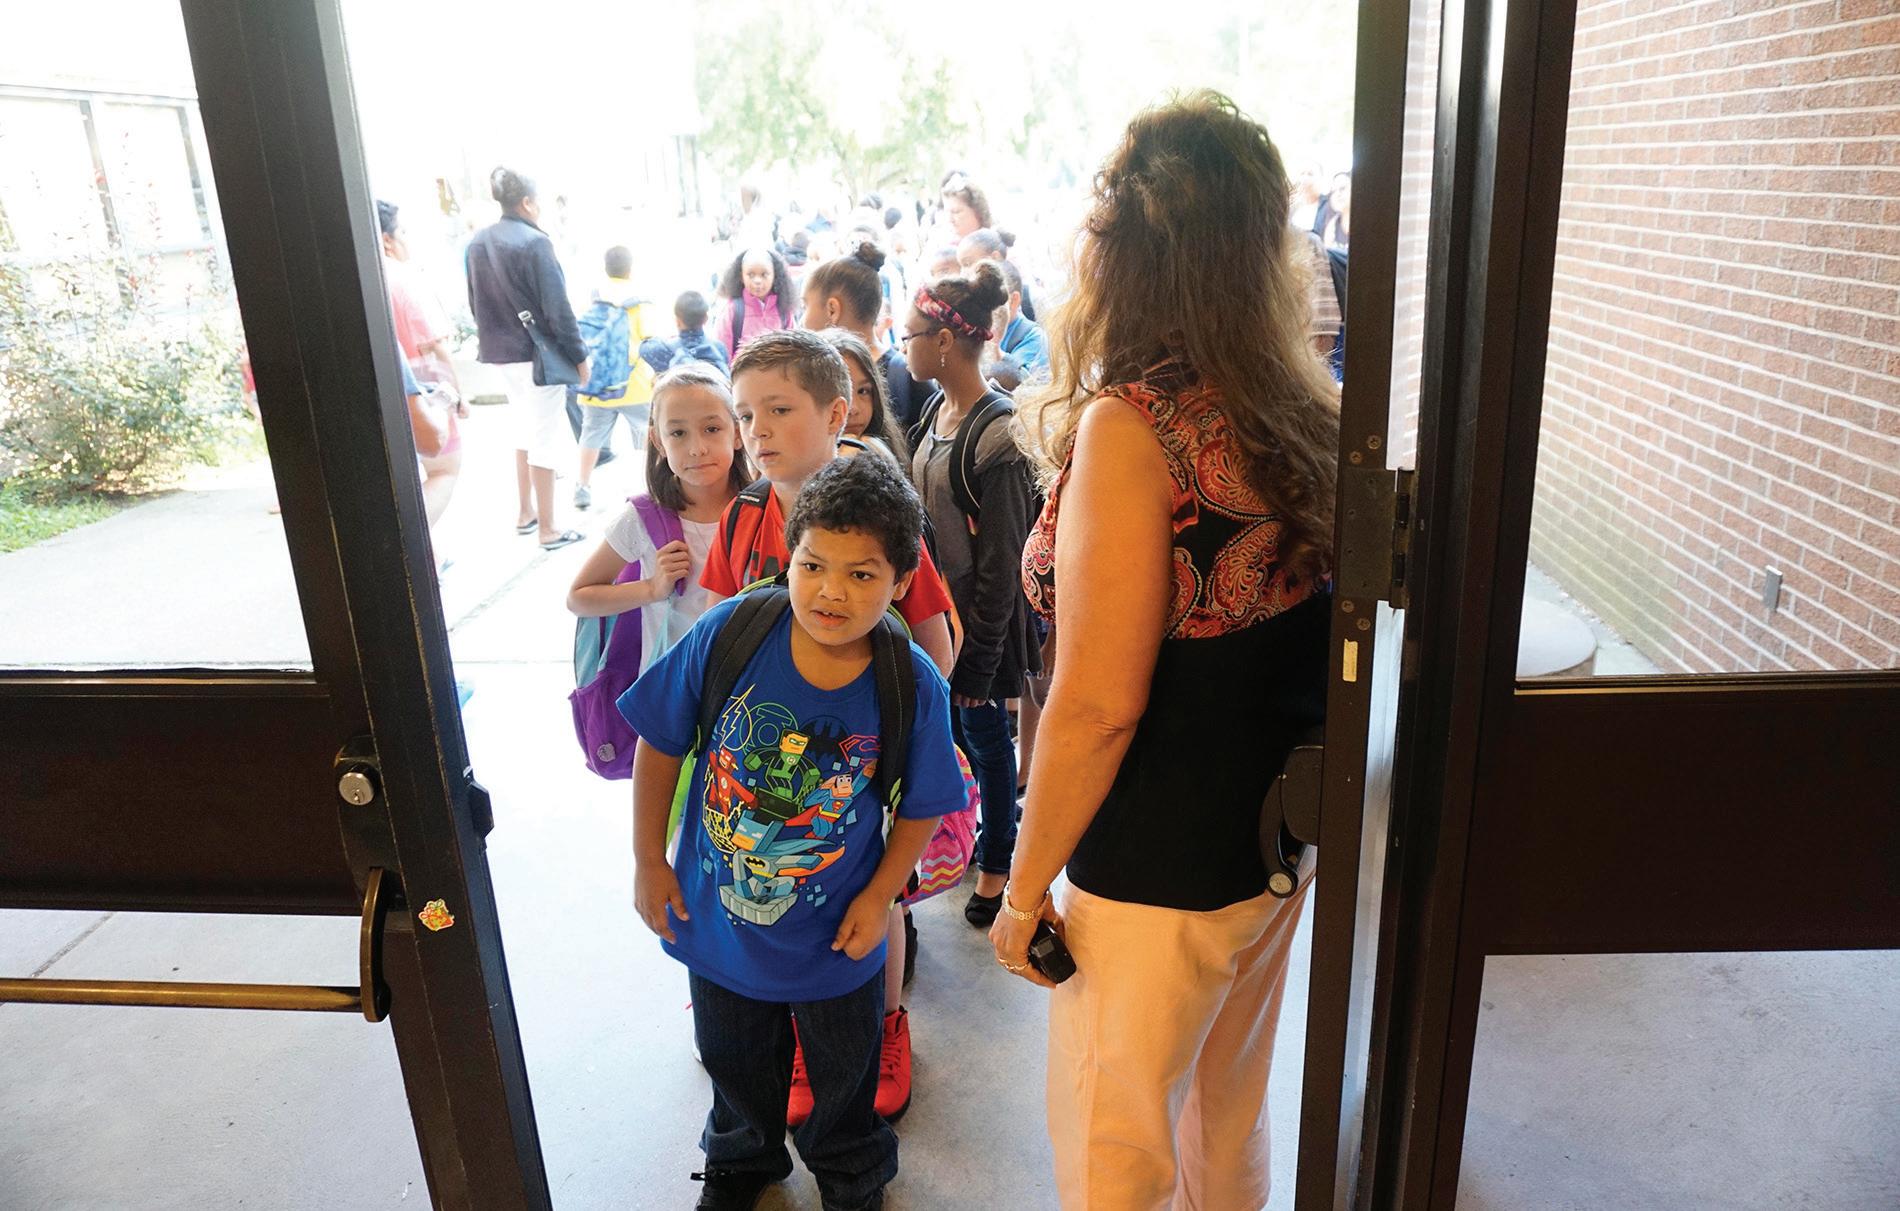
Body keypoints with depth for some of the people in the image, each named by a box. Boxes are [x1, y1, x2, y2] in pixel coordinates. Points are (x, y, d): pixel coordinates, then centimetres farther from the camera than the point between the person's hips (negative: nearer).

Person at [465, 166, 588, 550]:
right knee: (545, 438, 0)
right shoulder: (534, 242, -17)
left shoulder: (477, 242, 7)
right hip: (537, 353, -8)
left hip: (501, 352, 8)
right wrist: (578, 356, -9)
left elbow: (475, 301, 13)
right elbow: (557, 307, -16)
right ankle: (549, 529, 5)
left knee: (525, 430, 22)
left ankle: (525, 513, 31)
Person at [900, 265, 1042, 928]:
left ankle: (996, 861, 29)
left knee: (983, 734, 9)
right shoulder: (937, 411, 3)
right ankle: (971, 831, 41)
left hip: (976, 618, -7)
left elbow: (1000, 561, -20)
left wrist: (977, 660, -16)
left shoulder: (998, 434, -22)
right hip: (932, 606, 7)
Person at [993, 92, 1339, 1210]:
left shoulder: (1132, 426, -24)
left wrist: (1025, 889, -12)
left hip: (1161, 871, -7)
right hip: (1279, 837, 8)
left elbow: (1099, 704, -24)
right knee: (1230, 1116, 28)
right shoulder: (1304, 410, -1)